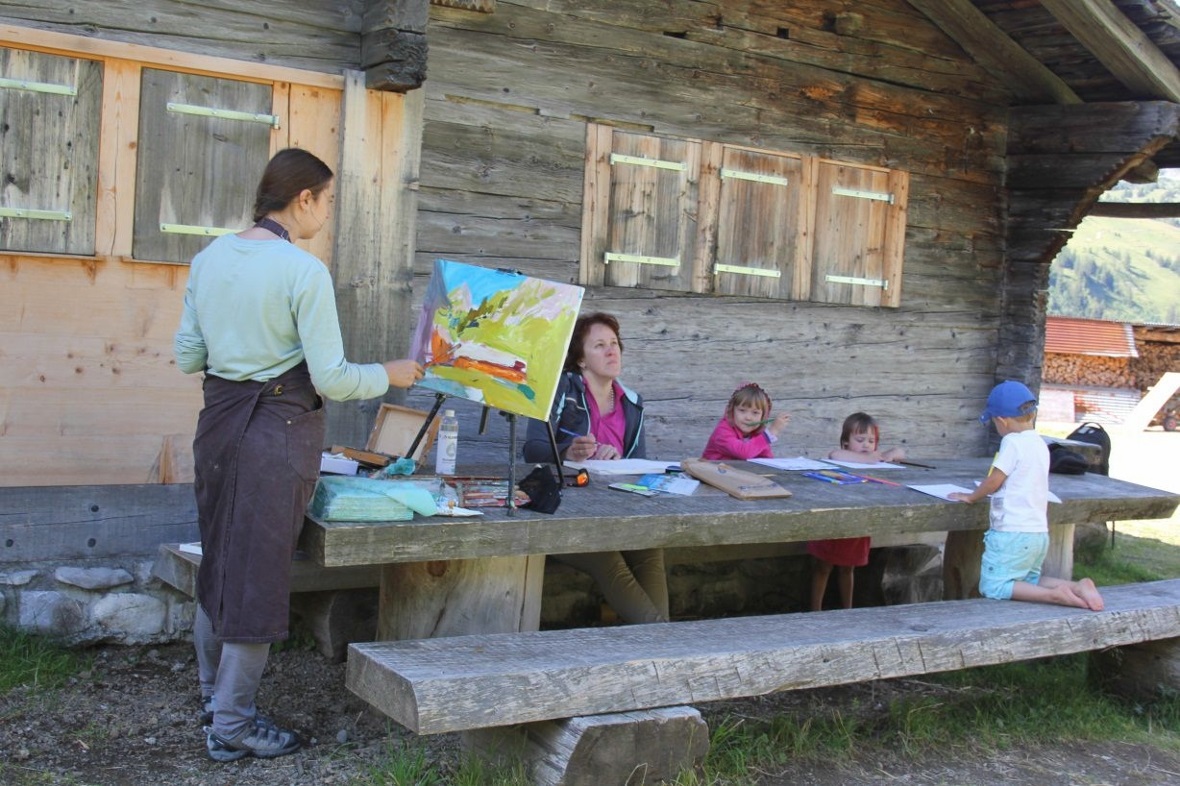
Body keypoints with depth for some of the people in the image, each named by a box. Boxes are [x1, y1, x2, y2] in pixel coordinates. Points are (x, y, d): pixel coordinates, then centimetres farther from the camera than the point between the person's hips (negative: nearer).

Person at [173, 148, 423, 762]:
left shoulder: (209, 258, 4)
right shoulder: (304, 271, -16)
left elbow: (187, 356, 10)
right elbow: (332, 380, -16)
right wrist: (391, 374, 1)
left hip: (219, 417, 7)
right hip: (280, 428, -7)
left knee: (218, 560, 20)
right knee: (259, 570, 3)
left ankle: (213, 697, 36)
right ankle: (232, 726, 13)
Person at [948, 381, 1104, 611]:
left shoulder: (1012, 442, -14)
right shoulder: (1040, 444, 12)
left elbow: (993, 481, -11)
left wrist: (970, 497, 4)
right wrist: (986, 490, 23)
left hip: (1013, 533, -9)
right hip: (1039, 532, 9)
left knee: (992, 587, -5)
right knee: (1030, 580, 23)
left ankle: (1054, 595, -20)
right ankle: (1076, 587, 0)